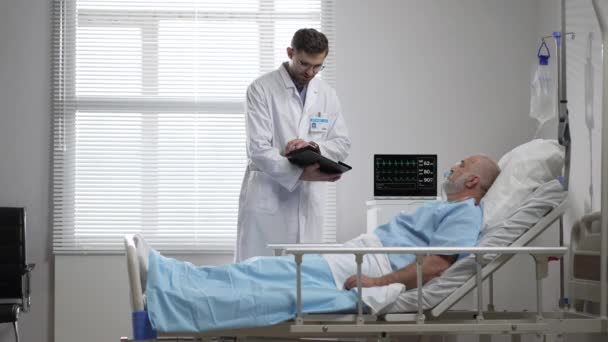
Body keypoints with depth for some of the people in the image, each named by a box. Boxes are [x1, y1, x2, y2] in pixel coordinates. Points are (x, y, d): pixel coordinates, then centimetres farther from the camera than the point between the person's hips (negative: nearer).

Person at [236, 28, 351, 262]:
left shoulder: (327, 95, 10)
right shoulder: (261, 90, -5)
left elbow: (342, 143, 10)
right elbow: (258, 149, -12)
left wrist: (314, 146, -12)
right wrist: (300, 174, -23)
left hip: (308, 202, 4)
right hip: (267, 201, -4)